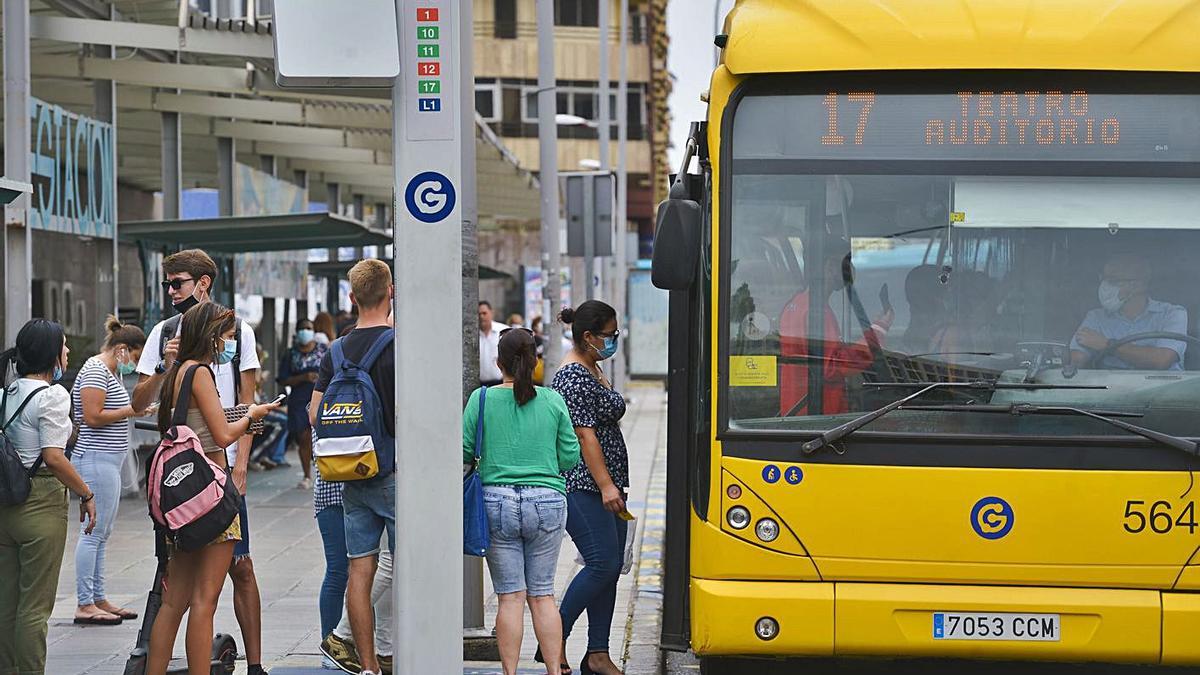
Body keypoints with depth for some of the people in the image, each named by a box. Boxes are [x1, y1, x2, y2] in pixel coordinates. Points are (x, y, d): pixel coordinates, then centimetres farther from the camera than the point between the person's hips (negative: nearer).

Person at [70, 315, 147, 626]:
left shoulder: (111, 372, 19)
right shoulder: (95, 371, -12)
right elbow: (92, 417, -20)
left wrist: (133, 411, 12)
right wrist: (130, 411, -12)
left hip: (108, 461, 11)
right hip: (97, 460, -11)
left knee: (101, 533, 13)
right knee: (93, 533, -8)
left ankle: (98, 599, 18)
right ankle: (85, 605, -5)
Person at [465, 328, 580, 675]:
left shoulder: (482, 399, -4)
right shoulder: (553, 401, 0)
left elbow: (464, 452, -1)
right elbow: (570, 457, 3)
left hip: (497, 502, -1)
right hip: (547, 503, 1)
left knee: (509, 596, 4)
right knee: (543, 594, 10)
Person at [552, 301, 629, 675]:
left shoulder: (593, 370, 18)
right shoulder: (573, 376, -13)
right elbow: (584, 434, -18)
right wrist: (606, 484, -20)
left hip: (605, 487, 10)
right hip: (582, 487, -10)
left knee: (611, 567, 6)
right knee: (602, 564, -14)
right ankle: (554, 641, -5)